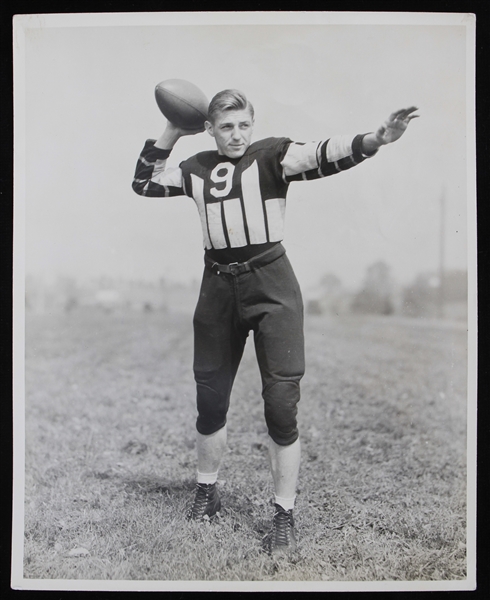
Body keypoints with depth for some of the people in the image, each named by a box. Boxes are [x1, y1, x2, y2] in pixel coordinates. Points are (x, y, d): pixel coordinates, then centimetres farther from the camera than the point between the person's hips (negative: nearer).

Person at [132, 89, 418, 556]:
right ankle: (206, 494, 35)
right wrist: (170, 133, 12)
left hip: (270, 286, -4)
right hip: (218, 287, 4)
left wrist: (376, 139, -34)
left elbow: (324, 156, -16)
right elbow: (144, 183, 20)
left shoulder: (270, 155, -1)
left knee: (282, 403, -5)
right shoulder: (197, 169, 12)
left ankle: (284, 515, 11)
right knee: (210, 398, 12)